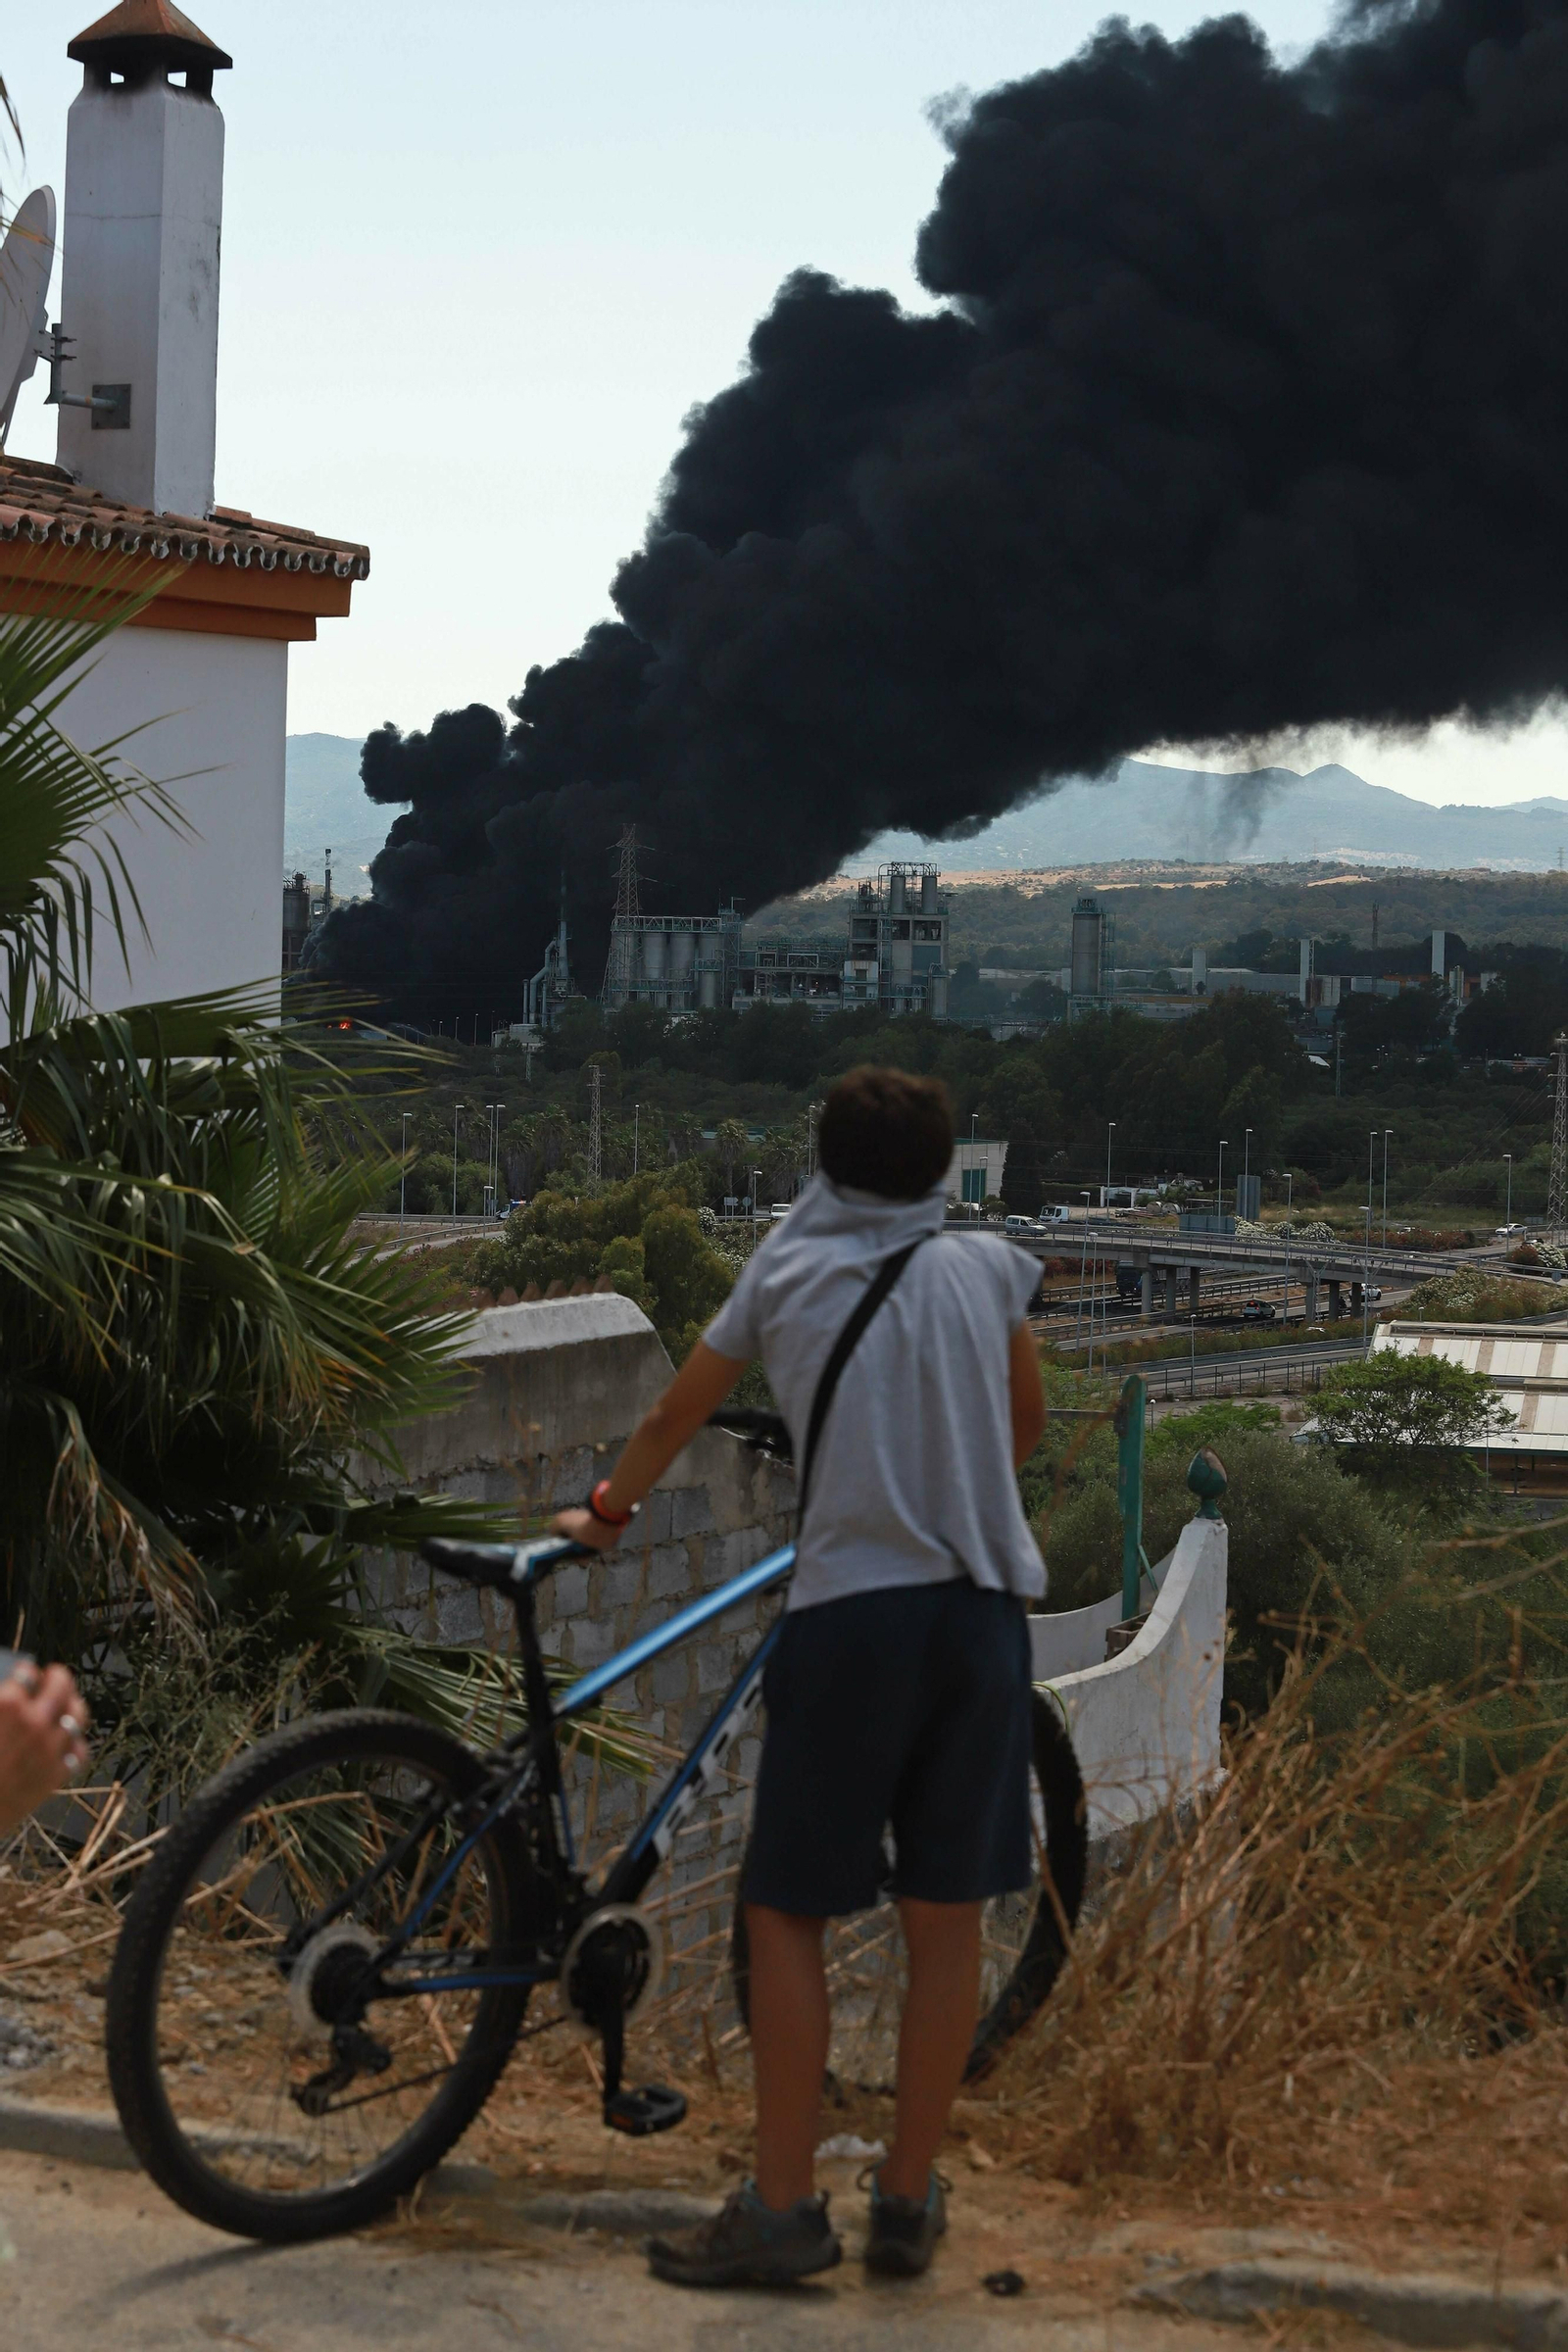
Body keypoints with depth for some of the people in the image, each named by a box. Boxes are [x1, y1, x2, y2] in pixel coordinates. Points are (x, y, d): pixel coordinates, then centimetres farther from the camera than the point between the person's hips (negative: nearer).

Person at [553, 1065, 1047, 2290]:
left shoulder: (786, 1272, 6)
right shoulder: (986, 1267, 8)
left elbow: (674, 1418, 17)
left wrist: (604, 1514, 34)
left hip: (849, 1615, -2)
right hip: (983, 1614, 2)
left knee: (789, 1912, 6)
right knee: (946, 1919, 8)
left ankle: (782, 2211, 6)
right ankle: (910, 2201, 16)